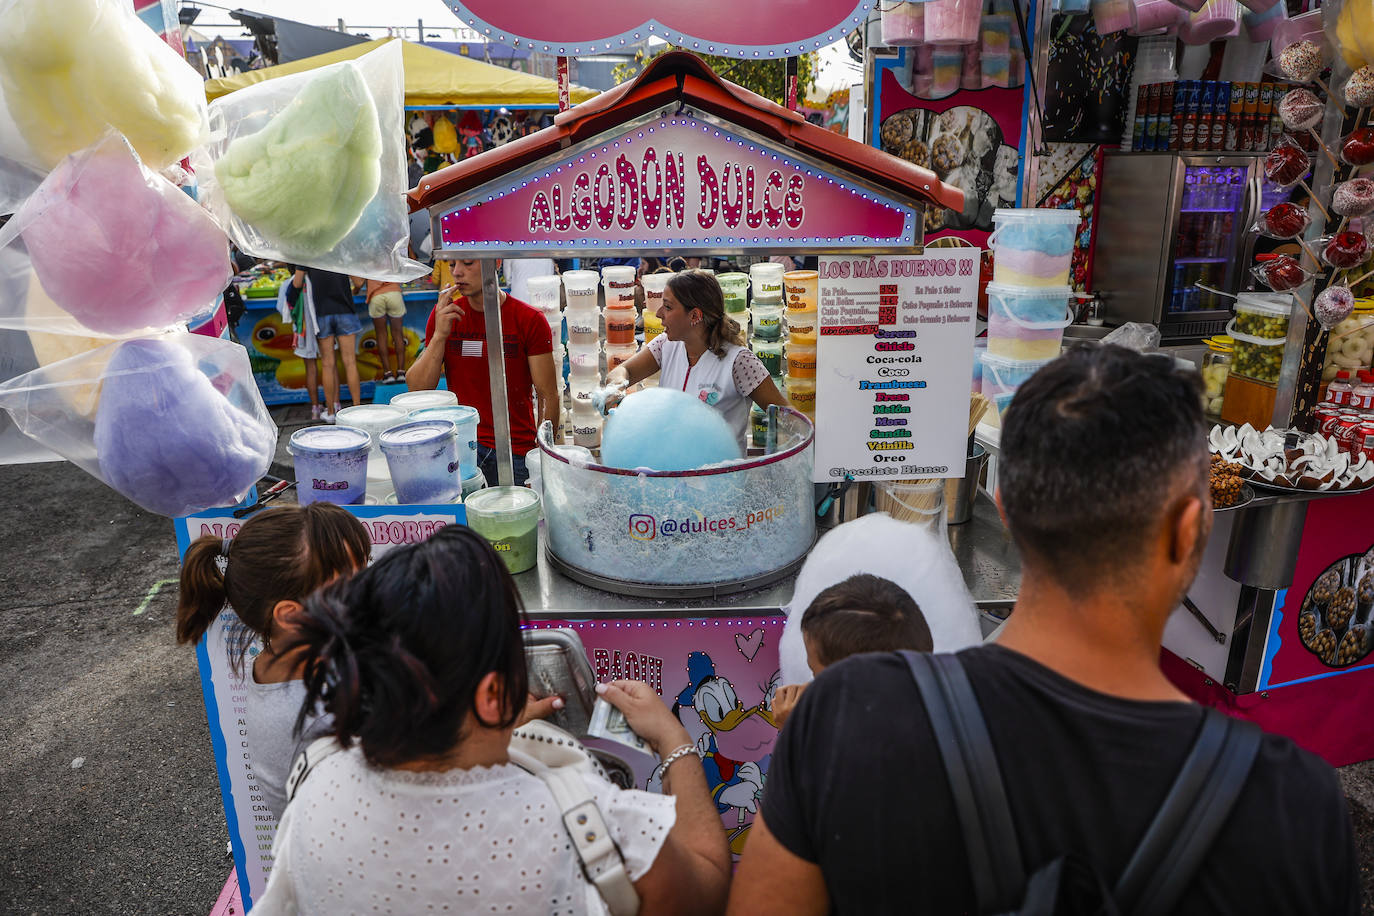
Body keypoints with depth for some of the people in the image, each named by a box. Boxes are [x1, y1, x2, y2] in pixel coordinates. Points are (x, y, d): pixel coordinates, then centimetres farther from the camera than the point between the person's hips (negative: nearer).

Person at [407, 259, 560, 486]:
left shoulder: (529, 320, -4)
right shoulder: (443, 315, 6)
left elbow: (549, 397, -2)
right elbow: (416, 390, 1)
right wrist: (440, 335, -12)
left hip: (516, 453, -1)